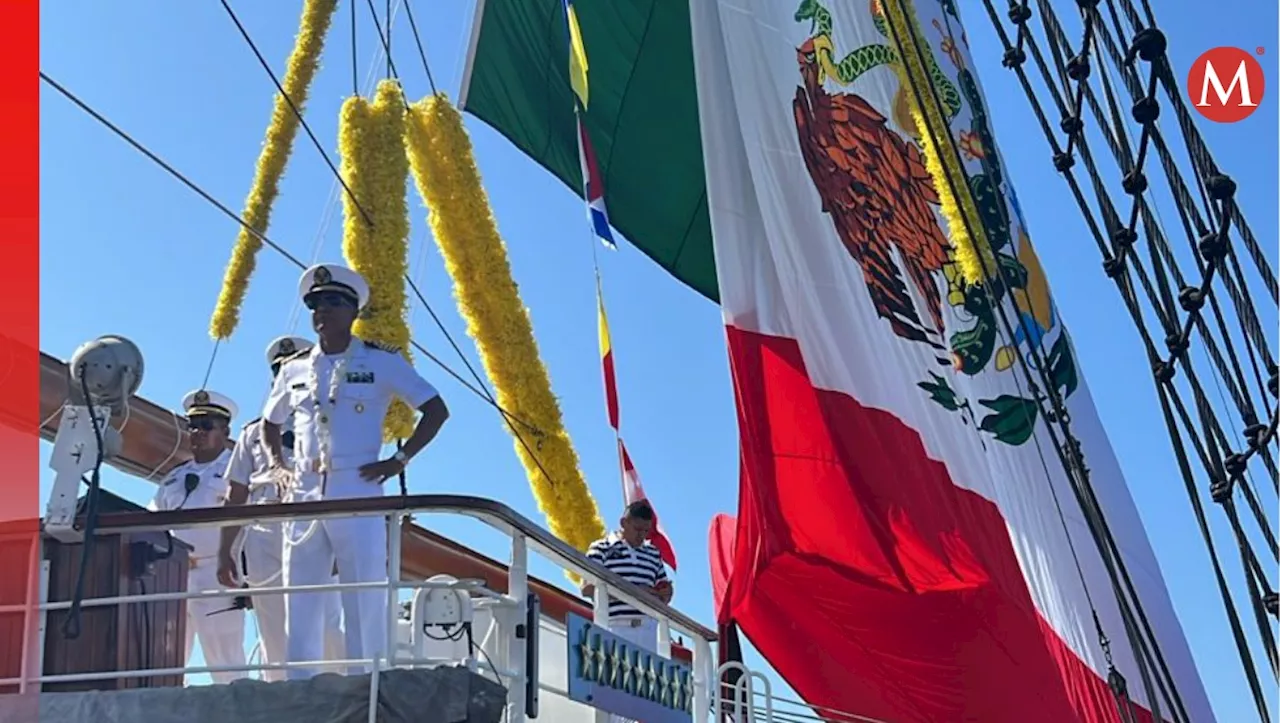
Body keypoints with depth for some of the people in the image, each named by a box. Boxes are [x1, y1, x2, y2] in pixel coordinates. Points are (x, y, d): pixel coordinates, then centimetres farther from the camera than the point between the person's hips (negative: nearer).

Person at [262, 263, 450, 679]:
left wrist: (399, 460, -6)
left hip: (357, 496, -4)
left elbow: (436, 410, 1)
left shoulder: (381, 362, 3)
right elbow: (269, 421, 32)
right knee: (300, 606, 4)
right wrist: (276, 461, 15)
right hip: (304, 497, 4)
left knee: (364, 604, -5)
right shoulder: (294, 369, 15)